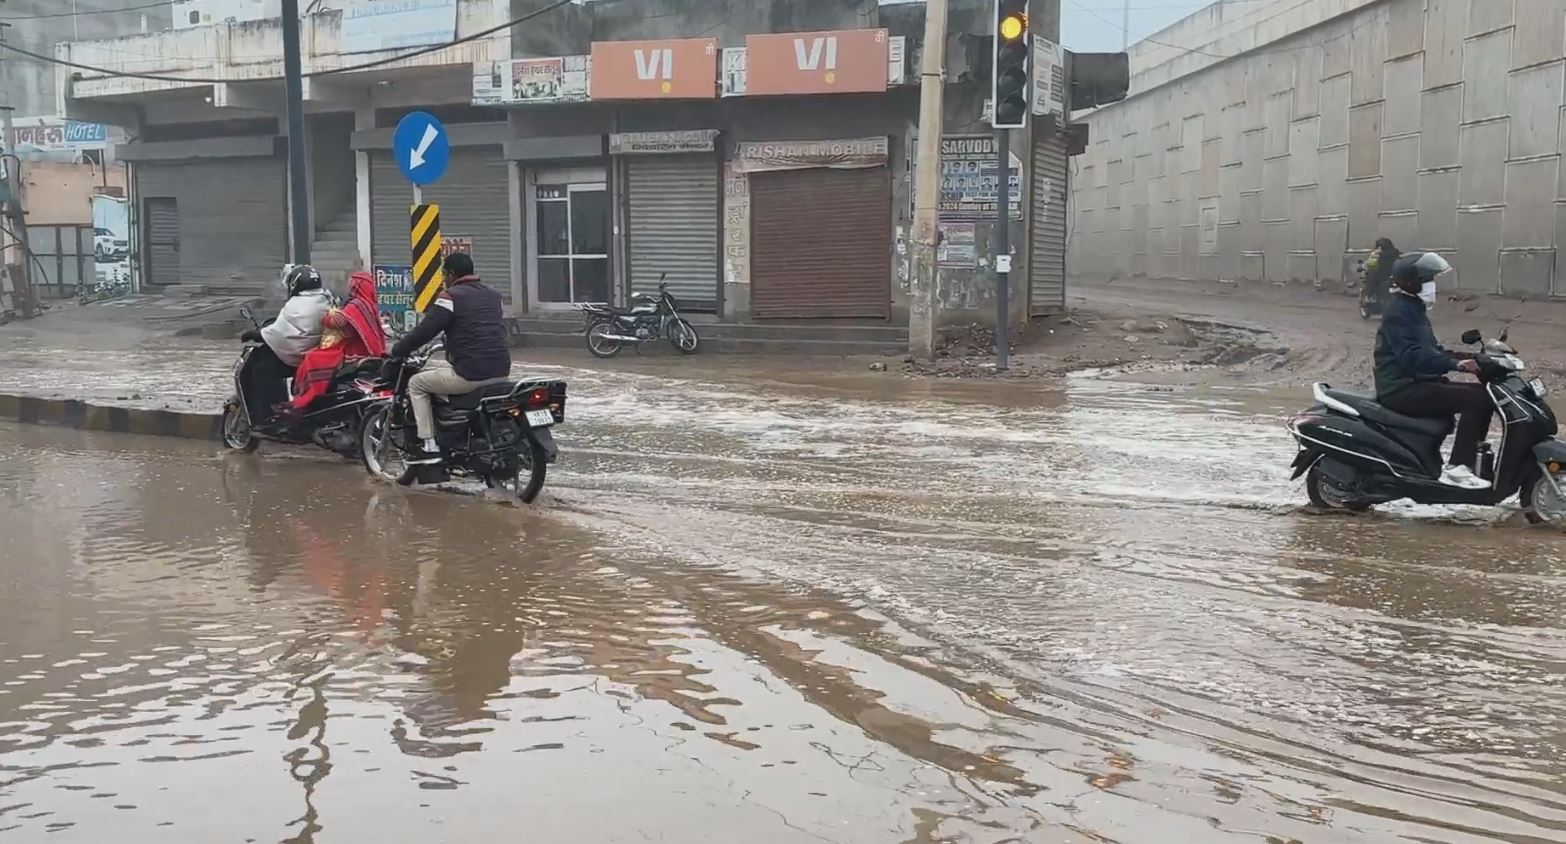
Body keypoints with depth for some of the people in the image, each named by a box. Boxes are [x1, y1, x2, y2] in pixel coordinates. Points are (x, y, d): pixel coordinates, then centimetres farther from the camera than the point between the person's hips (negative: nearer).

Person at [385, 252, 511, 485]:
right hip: (501, 371, 8)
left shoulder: (451, 297, -5)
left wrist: (397, 352, 7)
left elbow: (425, 330, -7)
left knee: (417, 383, 12)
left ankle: (429, 453, 3)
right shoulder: (493, 295, 17)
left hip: (471, 374, -8)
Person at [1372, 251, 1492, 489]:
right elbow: (1411, 356, -26)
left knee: (1483, 393, 5)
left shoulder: (1414, 309, 19)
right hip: (1402, 389, -10)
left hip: (1418, 382, 10)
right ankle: (1456, 468, -23)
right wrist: (1455, 364, -32)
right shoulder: (1399, 311, -14)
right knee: (1476, 399, -21)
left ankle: (1472, 455, 6)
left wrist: (1467, 359, 8)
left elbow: (1431, 349, 21)